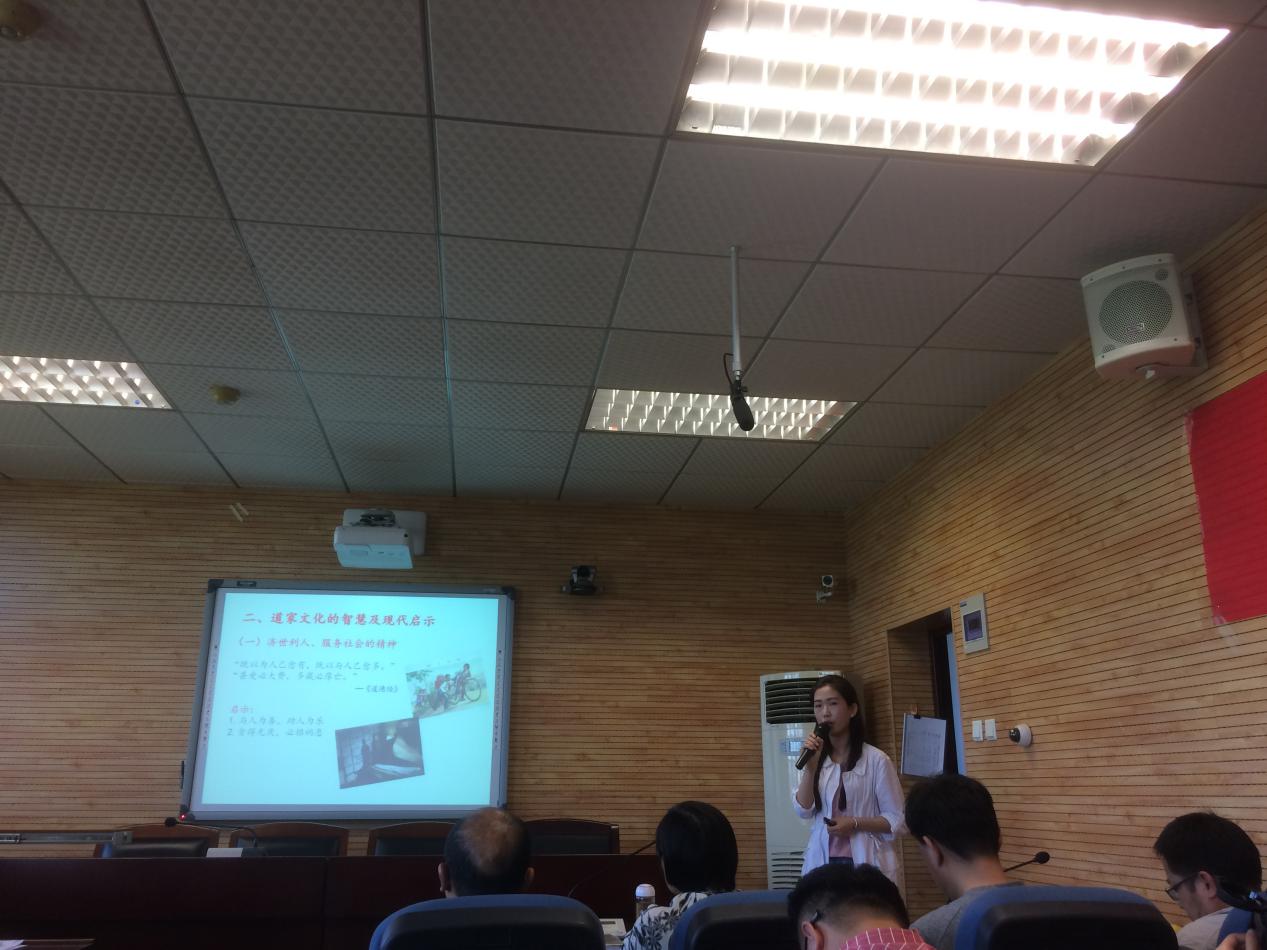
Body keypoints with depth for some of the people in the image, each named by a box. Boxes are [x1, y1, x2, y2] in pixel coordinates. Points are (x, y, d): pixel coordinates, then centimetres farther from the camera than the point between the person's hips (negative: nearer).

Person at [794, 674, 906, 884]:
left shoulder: (876, 760, -7)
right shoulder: (816, 758, 7)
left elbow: (898, 820, -5)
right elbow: (803, 810, -1)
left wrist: (856, 824, -17)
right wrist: (811, 766, -11)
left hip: (867, 864, -3)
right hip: (823, 862, 3)